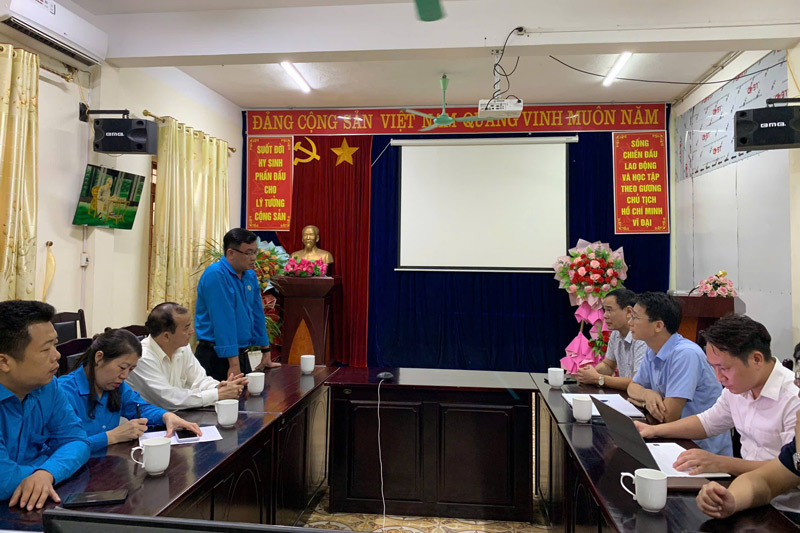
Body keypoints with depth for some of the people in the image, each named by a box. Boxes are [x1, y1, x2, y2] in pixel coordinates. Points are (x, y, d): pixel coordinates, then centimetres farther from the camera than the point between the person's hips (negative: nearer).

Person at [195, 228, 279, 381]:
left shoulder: (250, 276, 8)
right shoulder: (216, 275, -17)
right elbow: (224, 321, -22)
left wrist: (266, 353, 15)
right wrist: (234, 364, -24)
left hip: (242, 354, 7)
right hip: (216, 356, -7)